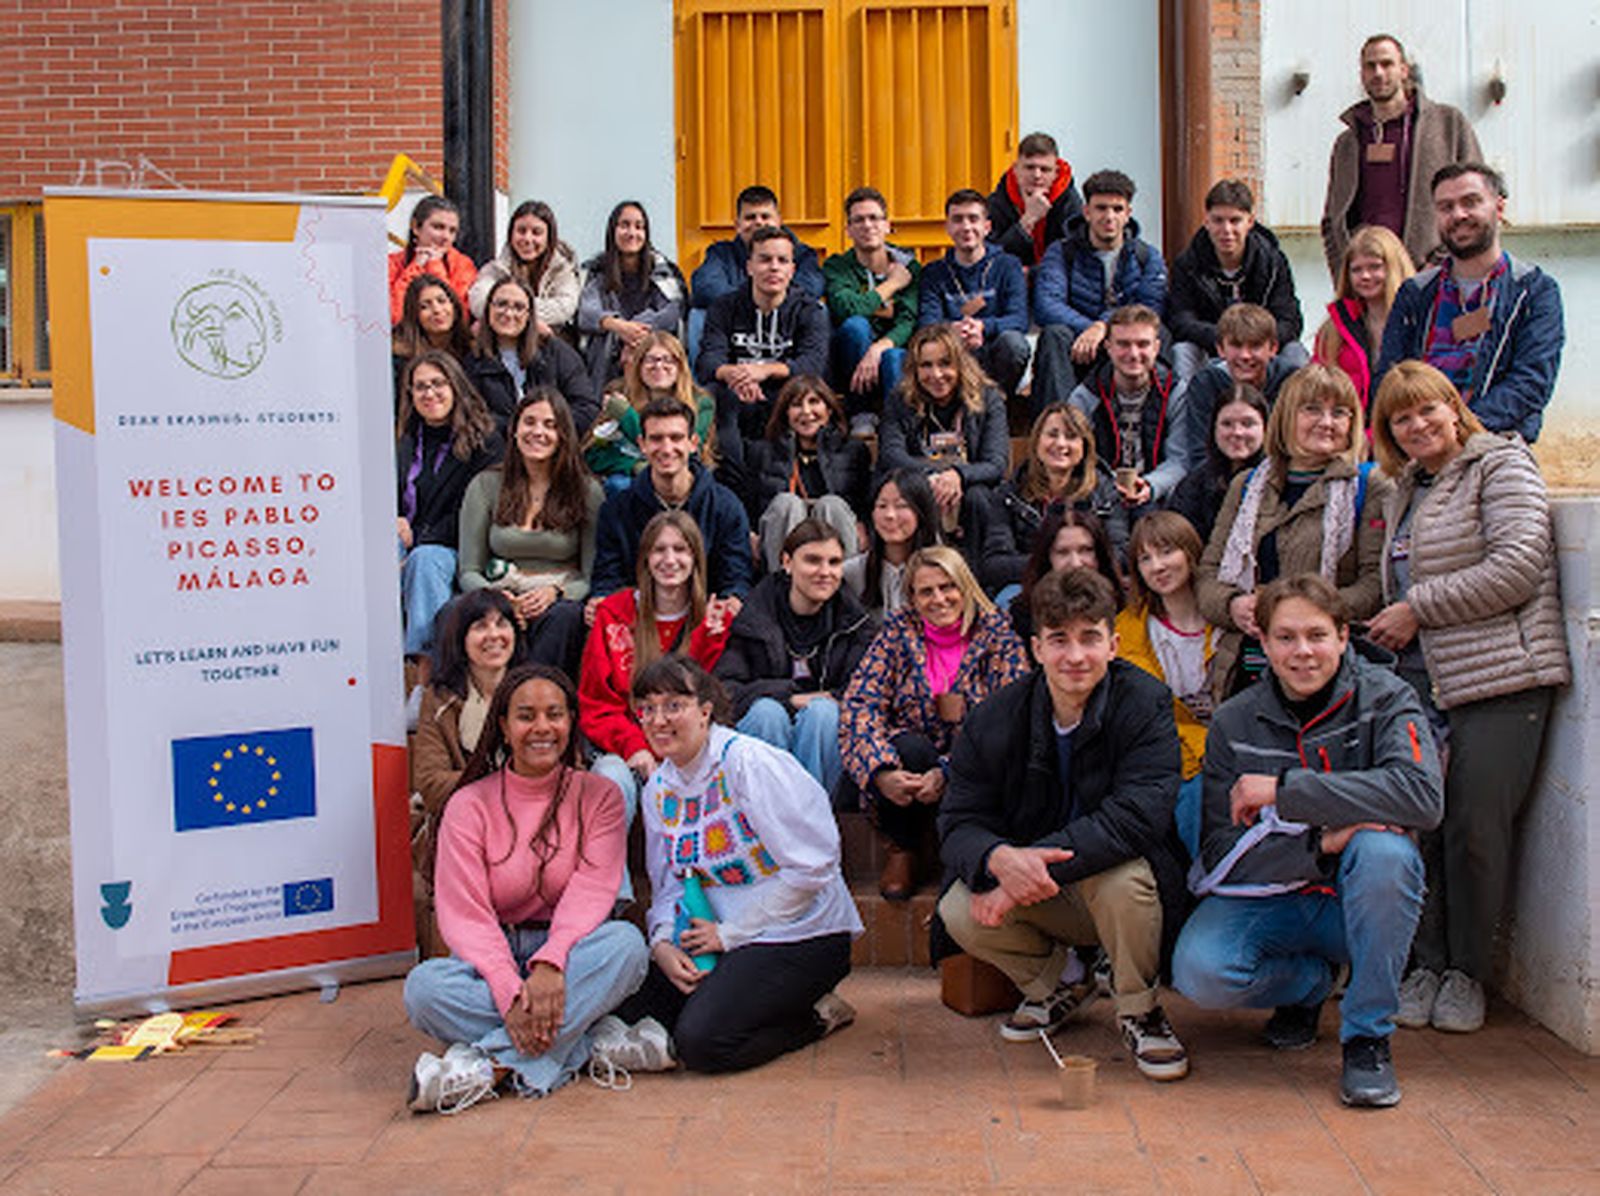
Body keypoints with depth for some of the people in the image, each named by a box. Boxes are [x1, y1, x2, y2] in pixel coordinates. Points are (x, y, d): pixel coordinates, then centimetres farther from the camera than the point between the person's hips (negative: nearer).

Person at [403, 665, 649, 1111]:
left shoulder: (599, 795, 3)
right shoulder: (469, 805, 1)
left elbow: (591, 893, -12)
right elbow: (465, 915, -10)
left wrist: (550, 964, -32)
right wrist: (510, 992, -27)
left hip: (569, 960, 0)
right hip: (493, 959, 0)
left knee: (626, 943, -31)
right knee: (424, 986, -30)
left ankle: (488, 1065, -33)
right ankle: (580, 1047, -28)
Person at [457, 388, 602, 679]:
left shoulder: (587, 490, 6)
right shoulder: (485, 485, 9)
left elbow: (593, 574, 1)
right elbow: (468, 572, 7)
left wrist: (555, 592, -20)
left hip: (559, 602, -1)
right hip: (502, 598, 1)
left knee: (565, 615, -37)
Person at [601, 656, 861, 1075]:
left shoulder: (748, 762, -15)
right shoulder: (659, 789, 9)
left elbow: (813, 866, -18)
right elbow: (669, 885, 13)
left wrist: (730, 934, -14)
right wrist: (663, 943, -10)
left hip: (800, 934, -7)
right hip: (720, 936, 7)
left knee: (702, 1043, -23)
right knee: (623, 1010, -9)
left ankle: (814, 1017, -1)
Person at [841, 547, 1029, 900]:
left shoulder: (996, 633, -3)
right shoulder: (898, 630, 1)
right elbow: (858, 704, -7)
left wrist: (948, 772, -27)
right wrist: (883, 772, -26)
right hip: (909, 762, 1)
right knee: (909, 747, -31)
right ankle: (903, 850, -4)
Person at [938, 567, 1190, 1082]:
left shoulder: (1145, 705, -16)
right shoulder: (996, 719, -7)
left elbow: (1139, 813, -29)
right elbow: (959, 822, -11)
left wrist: (1039, 864, -36)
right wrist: (999, 859, -36)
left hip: (1131, 894, -3)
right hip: (1044, 901, 3)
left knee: (1121, 875, -36)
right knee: (959, 913, -23)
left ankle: (1139, 1009, -6)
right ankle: (1058, 981, 10)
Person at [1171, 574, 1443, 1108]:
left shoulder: (1383, 697, -6)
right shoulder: (1233, 722, -2)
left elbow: (1421, 795, -27)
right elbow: (1221, 854, -8)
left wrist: (1285, 789, -27)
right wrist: (1320, 845, -25)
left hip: (1355, 900, -1)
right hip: (1265, 899, 1)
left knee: (1383, 850, -34)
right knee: (1199, 974, -28)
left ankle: (1368, 1035, -13)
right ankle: (1310, 981, 8)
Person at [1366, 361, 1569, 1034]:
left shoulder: (1501, 465, -1)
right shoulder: (1406, 489, 21)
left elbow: (1518, 566, -14)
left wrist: (1418, 609, -11)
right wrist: (1393, 628, 10)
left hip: (1498, 678, -6)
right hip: (1421, 677, 6)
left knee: (1477, 827, -6)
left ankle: (1468, 972, 9)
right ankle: (1428, 962, 11)